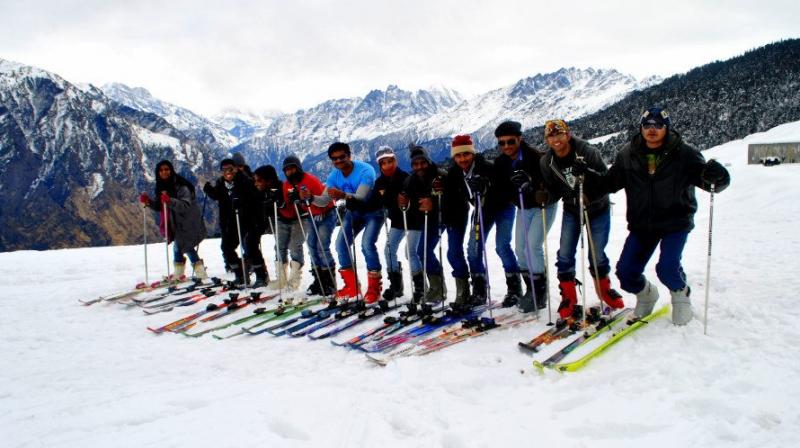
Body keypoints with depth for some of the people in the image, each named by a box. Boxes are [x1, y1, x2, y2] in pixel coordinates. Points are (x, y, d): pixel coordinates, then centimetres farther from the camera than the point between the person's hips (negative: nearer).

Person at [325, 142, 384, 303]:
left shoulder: (365, 170, -29)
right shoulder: (334, 176, -11)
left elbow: (360, 197, -42)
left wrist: (344, 196, -62)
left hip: (372, 211, -6)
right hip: (353, 212, 6)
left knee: (367, 244, -24)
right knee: (341, 244, -2)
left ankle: (374, 287, -8)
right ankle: (352, 287, 12)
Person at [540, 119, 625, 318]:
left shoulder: (588, 152, -23)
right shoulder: (547, 161, -11)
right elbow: (553, 190, -5)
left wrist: (587, 174, -41)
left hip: (598, 209, -3)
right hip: (571, 210, 3)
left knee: (597, 255, 2)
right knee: (565, 254, -4)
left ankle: (603, 289, 30)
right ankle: (568, 296, 12)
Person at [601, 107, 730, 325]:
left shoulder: (683, 154, -10)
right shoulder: (628, 154, -1)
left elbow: (718, 182, -9)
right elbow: (610, 183, 7)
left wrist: (715, 176, -33)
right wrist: (587, 175, -9)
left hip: (675, 221, -3)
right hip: (642, 223, 3)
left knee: (667, 268, -21)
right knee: (626, 272, -2)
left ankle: (681, 293, 17)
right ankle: (646, 295, 33)